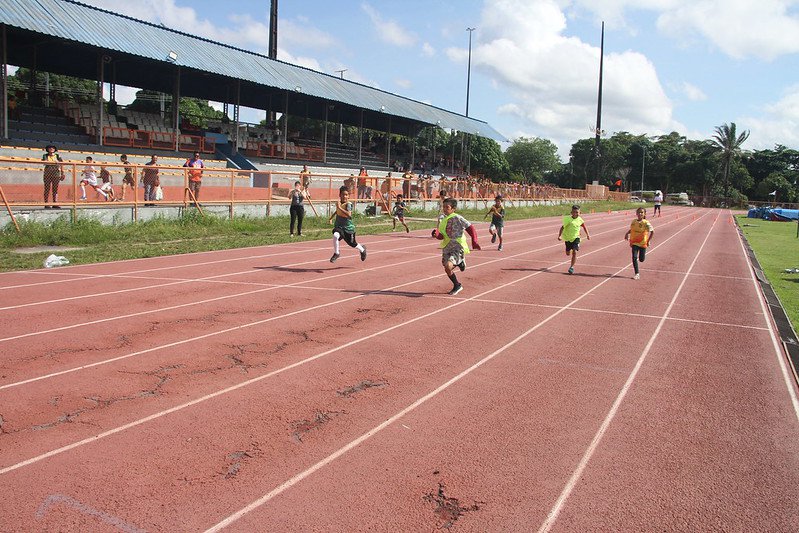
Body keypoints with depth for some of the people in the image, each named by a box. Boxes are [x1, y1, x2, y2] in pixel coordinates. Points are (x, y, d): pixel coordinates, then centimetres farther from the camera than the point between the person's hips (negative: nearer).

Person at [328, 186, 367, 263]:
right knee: (335, 236, -29)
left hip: (348, 227, -4)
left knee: (352, 243, 13)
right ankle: (336, 253, -11)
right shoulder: (339, 203, 0)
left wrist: (340, 208, -39)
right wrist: (331, 218, 25)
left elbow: (349, 214, -38)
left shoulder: (348, 204, -19)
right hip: (339, 226, 4)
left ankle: (362, 250, 47)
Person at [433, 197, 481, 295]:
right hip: (447, 248, 8)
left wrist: (474, 242, -18)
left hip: (458, 248, -7)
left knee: (448, 266, -26)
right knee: (447, 270, 13)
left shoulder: (457, 218, -11)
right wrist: (437, 233, -16)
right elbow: (441, 236, 6)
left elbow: (470, 228, -11)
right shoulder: (443, 220, 9)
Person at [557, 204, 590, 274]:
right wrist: (559, 236, -27)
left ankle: (571, 267, -3)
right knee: (568, 254, 11)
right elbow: (562, 227, -17)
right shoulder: (568, 219, -18)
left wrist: (587, 235, 15)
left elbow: (584, 226, 12)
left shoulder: (580, 220, -7)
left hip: (576, 238, 1)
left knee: (574, 252, -14)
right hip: (568, 238, -1)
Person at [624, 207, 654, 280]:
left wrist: (649, 240, -11)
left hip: (643, 243, -3)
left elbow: (652, 231, -10)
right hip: (634, 243, 3)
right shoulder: (634, 222, 0)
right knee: (634, 258, -11)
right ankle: (637, 274, -4)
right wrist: (627, 233, 0)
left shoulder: (646, 223, -14)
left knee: (641, 259, 8)